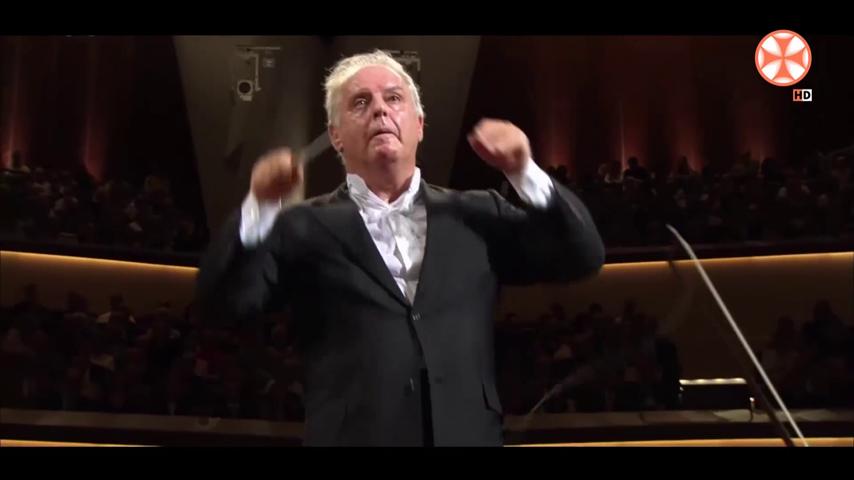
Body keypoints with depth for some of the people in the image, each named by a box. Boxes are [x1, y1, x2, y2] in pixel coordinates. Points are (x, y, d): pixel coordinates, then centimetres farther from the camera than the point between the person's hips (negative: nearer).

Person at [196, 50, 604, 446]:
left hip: (467, 434, 2)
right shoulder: (306, 228, 5)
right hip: (353, 435, -2)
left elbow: (582, 258, 7)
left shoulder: (476, 216, 11)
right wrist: (260, 205, -18)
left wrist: (524, 172, -6)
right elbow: (225, 302, -4)